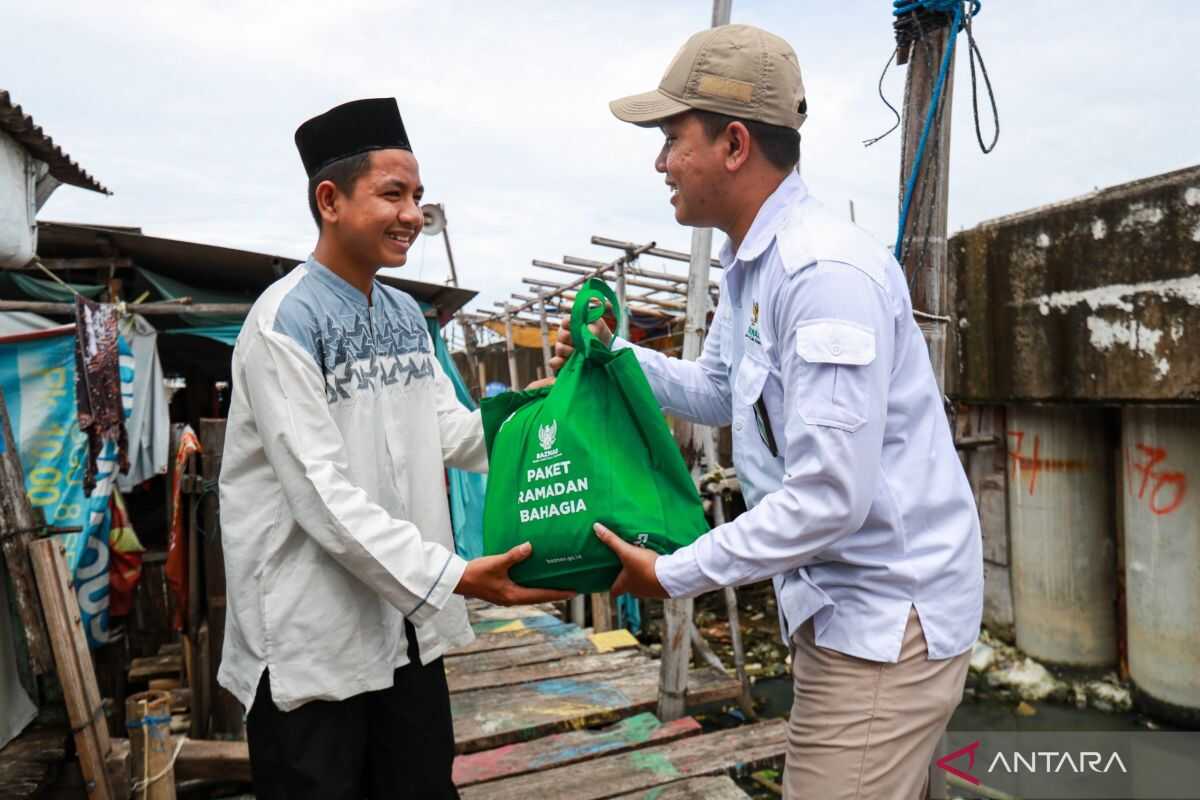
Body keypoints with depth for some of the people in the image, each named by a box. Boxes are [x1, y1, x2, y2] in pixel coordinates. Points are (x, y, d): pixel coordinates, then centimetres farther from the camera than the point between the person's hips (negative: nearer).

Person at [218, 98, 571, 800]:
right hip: (314, 637, -7)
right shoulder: (286, 320, -16)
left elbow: (451, 429, 5)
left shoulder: (406, 313, 9)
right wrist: (451, 577, -26)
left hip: (408, 619, 7)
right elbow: (321, 492, -22)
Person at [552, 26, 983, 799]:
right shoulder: (748, 267, 8)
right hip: (845, 604, 9)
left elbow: (831, 497, -29)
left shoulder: (825, 271, -25)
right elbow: (717, 392, 21)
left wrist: (676, 573, -19)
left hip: (886, 615, -9)